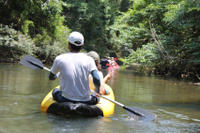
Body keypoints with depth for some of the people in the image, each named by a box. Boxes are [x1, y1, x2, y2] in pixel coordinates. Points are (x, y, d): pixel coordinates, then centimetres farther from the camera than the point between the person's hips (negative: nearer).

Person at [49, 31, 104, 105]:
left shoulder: (59, 59, -4)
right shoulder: (88, 59, -5)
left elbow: (51, 77, 11)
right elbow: (96, 80, -16)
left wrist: (56, 76, 34)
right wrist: (97, 90, 6)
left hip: (65, 100, -1)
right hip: (86, 102, 1)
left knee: (55, 91, 31)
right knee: (96, 98, 33)